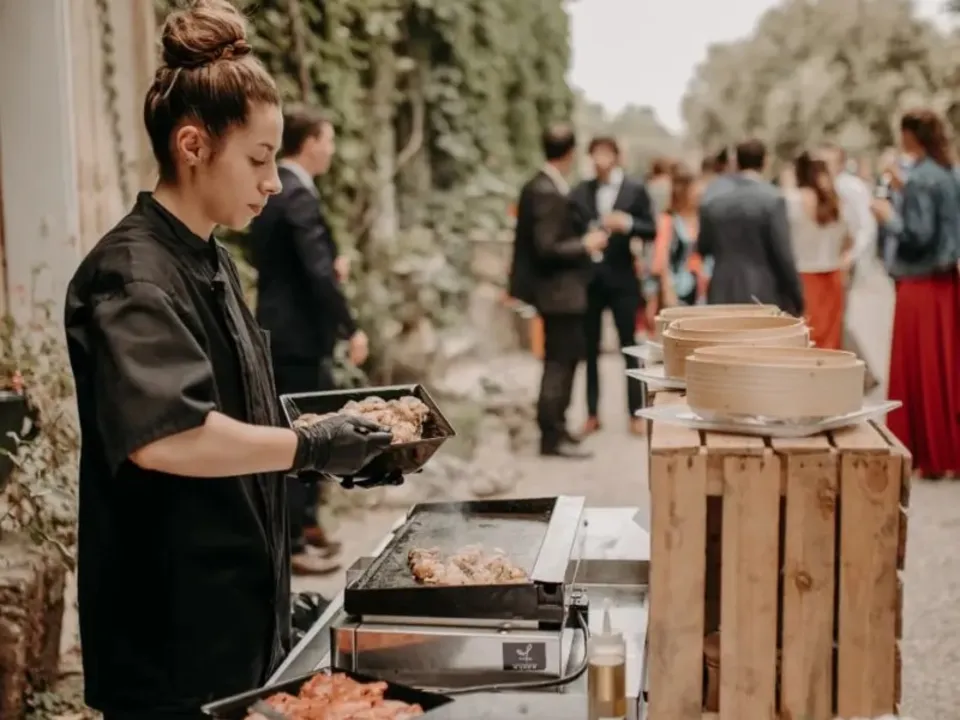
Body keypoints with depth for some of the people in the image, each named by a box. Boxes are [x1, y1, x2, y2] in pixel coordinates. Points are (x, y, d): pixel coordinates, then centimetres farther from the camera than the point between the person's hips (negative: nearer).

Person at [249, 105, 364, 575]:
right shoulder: (298, 196, -18)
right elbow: (319, 272, -24)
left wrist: (332, 265, 8)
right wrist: (350, 329, -17)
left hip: (278, 327, 10)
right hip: (300, 332, -10)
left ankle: (300, 526, 27)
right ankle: (294, 541, 5)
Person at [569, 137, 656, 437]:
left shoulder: (635, 190, 1)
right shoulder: (579, 193, 6)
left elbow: (651, 230, -4)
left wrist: (628, 224, -21)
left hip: (621, 278, -2)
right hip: (588, 278, 2)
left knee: (629, 347, 3)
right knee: (589, 348, 7)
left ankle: (636, 413, 9)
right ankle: (592, 414, 15)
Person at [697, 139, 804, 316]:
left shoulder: (712, 197, 4)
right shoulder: (772, 199, -9)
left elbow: (703, 248, 11)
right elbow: (783, 254, -10)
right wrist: (797, 298, -1)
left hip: (723, 295, 4)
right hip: (765, 297, -4)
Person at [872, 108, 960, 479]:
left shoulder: (921, 179, -17)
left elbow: (918, 235, -21)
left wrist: (889, 217, -5)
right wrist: (905, 190, 17)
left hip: (921, 283, -9)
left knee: (920, 370, 0)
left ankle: (928, 456, 7)